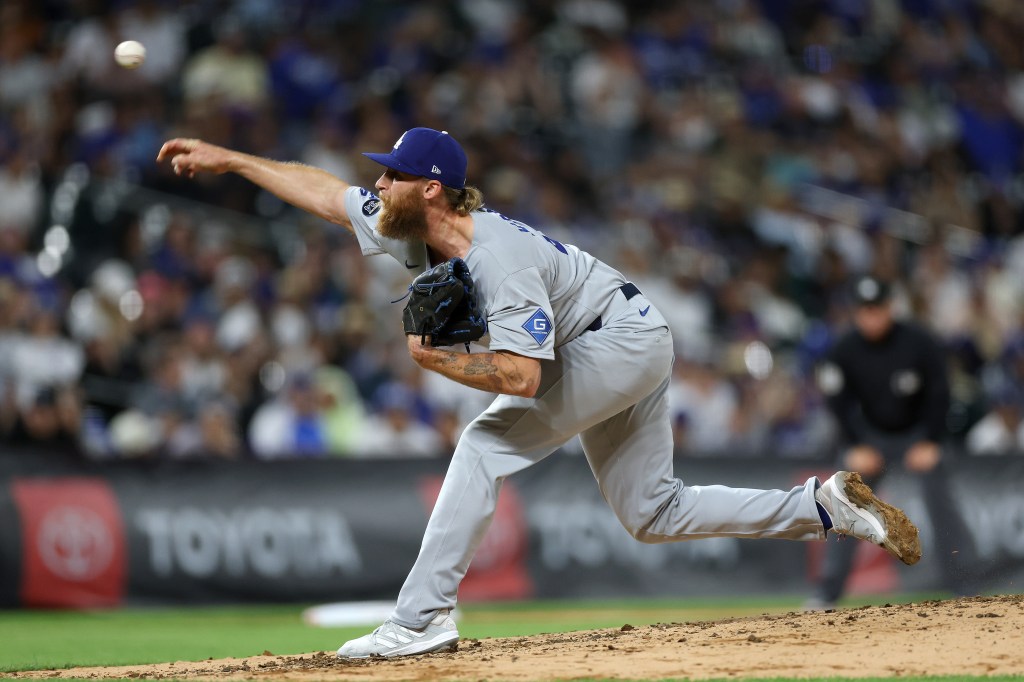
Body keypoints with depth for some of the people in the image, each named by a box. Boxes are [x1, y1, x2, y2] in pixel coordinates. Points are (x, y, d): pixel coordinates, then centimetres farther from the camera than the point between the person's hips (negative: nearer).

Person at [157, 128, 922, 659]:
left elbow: (520, 375, -35)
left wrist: (436, 359, -27)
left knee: (486, 444, -18)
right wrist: (227, 159, 6)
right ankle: (828, 506, 10)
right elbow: (322, 191, 6)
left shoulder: (499, 259, -30)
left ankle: (423, 617, -20)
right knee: (654, 515, 11)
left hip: (622, 338, -10)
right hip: (618, 354, 10)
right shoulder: (412, 227, -5)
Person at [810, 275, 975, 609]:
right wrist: (857, 447, -13)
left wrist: (929, 443, -13)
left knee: (941, 503, -10)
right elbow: (840, 402, -7)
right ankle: (827, 591, -4)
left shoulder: (919, 343, -19)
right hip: (870, 436, 1)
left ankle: (963, 586, -3)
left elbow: (939, 394, -11)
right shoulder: (844, 350, -14)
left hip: (919, 432, -1)